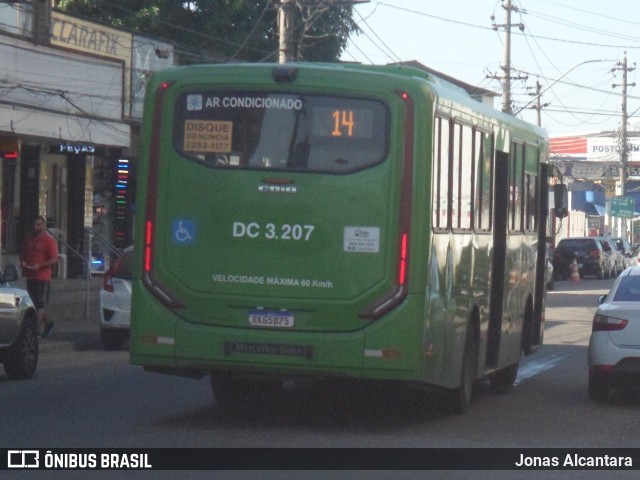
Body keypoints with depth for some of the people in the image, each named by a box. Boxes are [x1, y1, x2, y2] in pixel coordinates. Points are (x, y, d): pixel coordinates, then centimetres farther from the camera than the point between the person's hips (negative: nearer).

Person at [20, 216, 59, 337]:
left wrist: (39, 266, -20)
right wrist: (22, 261, 1)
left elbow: (54, 259, -10)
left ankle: (38, 328, -8)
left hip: (43, 276, -7)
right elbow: (22, 253, 23)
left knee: (40, 304, -8)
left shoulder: (49, 240, -8)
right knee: (35, 303, 13)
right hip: (30, 276, 7)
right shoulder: (28, 238, 10)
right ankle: (47, 323, 30)